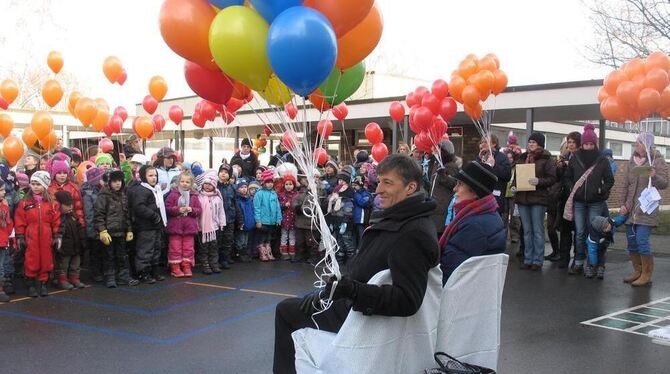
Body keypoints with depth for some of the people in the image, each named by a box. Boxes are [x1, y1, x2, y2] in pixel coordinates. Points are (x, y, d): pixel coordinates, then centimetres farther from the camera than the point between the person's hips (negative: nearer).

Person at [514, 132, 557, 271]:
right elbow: (516, 174, 23)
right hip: (522, 197, 5)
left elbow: (552, 178, -7)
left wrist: (539, 181, -22)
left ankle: (538, 260, 5)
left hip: (538, 198, -5)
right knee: (527, 231, 9)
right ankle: (528, 259, 14)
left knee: (538, 231, -1)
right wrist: (516, 183, 3)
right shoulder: (523, 157, 15)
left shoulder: (547, 158, -2)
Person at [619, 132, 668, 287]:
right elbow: (625, 185, 13)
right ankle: (637, 271, 21)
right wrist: (623, 203, 4)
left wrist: (654, 176, -26)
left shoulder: (657, 160, -2)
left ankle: (646, 275, -2)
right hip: (631, 209, 6)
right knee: (631, 240, 7)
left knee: (642, 240, -12)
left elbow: (664, 184, -6)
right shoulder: (631, 161, 12)